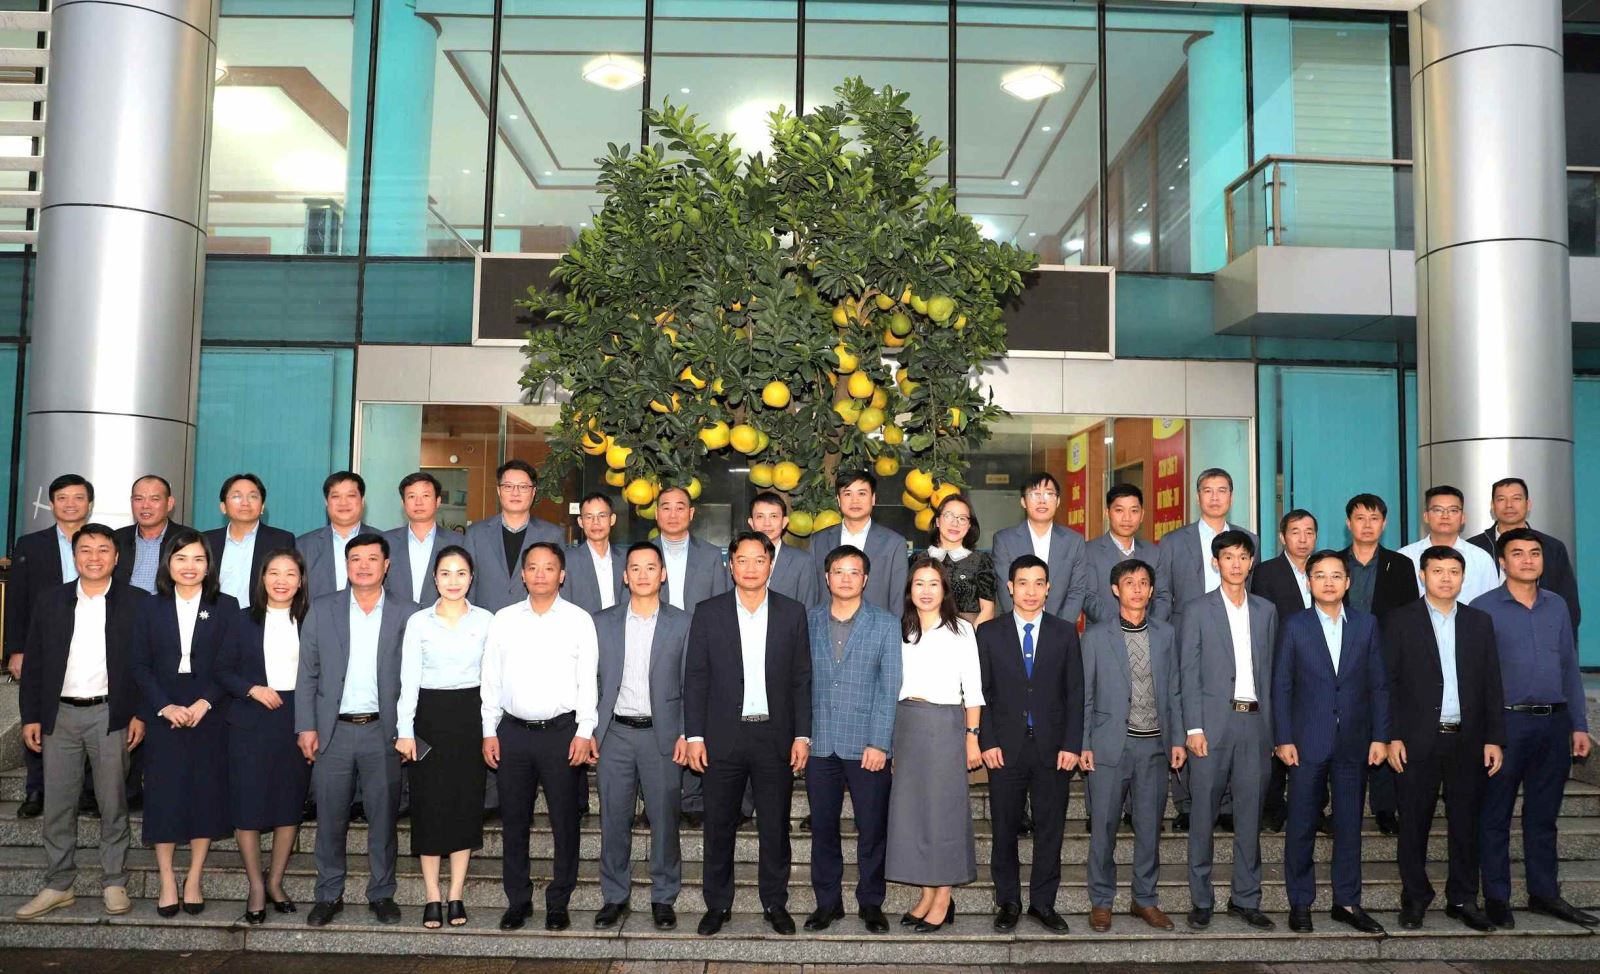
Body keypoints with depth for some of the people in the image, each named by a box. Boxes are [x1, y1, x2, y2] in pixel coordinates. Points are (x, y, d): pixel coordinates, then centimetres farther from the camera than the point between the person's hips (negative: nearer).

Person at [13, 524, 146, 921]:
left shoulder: (135, 602, -1)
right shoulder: (50, 602, 7)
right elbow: (33, 662, 8)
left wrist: (141, 714, -7)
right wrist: (30, 717, 2)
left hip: (111, 715, -3)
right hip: (60, 715, 3)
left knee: (113, 805, 5)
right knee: (57, 806, 8)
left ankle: (114, 883, 15)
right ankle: (58, 886, 19)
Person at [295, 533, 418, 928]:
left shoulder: (406, 614, 3)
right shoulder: (321, 610, 5)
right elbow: (307, 674, 5)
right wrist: (306, 727, -1)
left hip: (383, 732, 0)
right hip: (333, 731, 1)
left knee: (383, 818, 6)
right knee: (330, 819, 7)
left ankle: (382, 894, 20)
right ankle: (329, 894, 22)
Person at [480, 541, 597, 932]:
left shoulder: (579, 620, 1)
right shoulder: (504, 619, 7)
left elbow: (587, 681, -1)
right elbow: (491, 679, 9)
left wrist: (584, 732, -7)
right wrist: (489, 731, 4)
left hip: (561, 730, -2)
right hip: (513, 731, 2)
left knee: (564, 820, 4)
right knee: (514, 819, 9)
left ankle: (558, 902, 16)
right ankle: (517, 900, 22)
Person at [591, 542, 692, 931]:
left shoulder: (681, 623, 4)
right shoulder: (603, 622, 8)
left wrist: (686, 735, -4)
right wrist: (588, 731, 1)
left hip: (662, 734, -1)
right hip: (615, 733, 1)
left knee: (664, 820, 3)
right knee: (613, 820, 5)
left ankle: (663, 898, 16)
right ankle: (614, 897, 19)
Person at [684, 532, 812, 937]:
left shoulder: (792, 613, 3)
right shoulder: (708, 613, 2)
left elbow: (802, 680, 4)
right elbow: (695, 678, 1)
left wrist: (802, 735, -2)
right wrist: (694, 735, -4)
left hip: (776, 736, 0)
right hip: (723, 736, 0)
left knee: (775, 827, 8)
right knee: (719, 826, 7)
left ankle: (775, 904, 23)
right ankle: (717, 904, 22)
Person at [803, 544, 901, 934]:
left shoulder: (886, 624, 1)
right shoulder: (808, 622, 7)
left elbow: (889, 689, -3)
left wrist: (879, 743, -9)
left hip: (867, 745, -2)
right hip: (820, 743, 2)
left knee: (872, 829, 5)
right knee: (822, 827, 9)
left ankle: (870, 903, 21)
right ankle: (828, 901, 23)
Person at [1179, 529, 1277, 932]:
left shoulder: (1266, 611, 13)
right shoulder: (1198, 611, 2)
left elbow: (1269, 670, 12)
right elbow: (1188, 674, -2)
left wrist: (1270, 726, 5)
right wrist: (1193, 728, -9)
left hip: (1254, 722, 3)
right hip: (1213, 723, -3)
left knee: (1250, 815, 7)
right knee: (1204, 815, 1)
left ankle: (1246, 898, 18)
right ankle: (1201, 900, 10)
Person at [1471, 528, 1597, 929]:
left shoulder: (1557, 606, 11)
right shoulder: (1483, 607, -3)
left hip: (1554, 722, 4)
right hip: (1506, 721, -4)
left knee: (1543, 814, 13)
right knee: (1496, 815, 3)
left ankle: (1544, 893, 23)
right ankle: (1496, 898, 12)